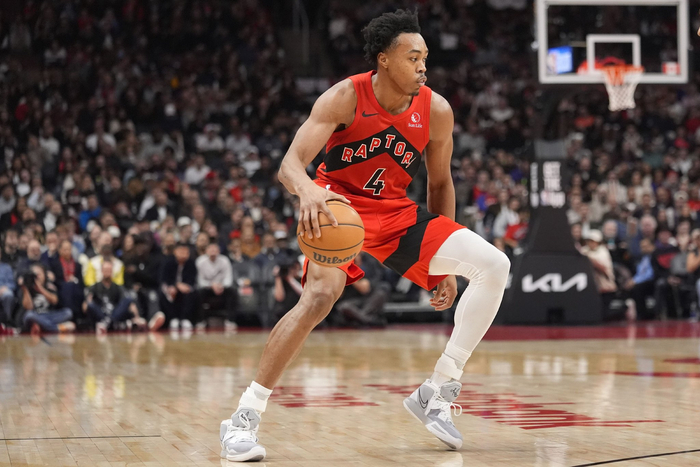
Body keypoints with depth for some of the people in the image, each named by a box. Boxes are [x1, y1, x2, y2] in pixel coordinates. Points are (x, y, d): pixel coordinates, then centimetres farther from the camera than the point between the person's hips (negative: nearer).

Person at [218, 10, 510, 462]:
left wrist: (444, 261, 8)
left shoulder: (436, 111, -7)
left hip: (397, 212, 5)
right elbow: (290, 164, -25)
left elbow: (440, 183, 8)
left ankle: (437, 391, -3)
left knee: (494, 265, -11)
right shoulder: (345, 98, -18)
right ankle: (244, 417, -23)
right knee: (320, 295, -33)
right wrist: (309, 191, -51)